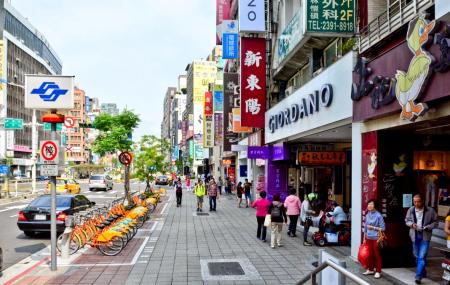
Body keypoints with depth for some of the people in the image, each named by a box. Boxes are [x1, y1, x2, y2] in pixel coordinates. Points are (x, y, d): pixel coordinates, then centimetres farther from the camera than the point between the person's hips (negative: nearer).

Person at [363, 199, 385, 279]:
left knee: (377, 255, 4)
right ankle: (370, 269, 26)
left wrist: (373, 227, -17)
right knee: (370, 254, 13)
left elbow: (383, 228, -11)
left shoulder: (378, 215, -12)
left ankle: (378, 271, 13)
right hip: (368, 238, 5)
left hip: (376, 238, -5)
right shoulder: (367, 215, 5)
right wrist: (364, 238, 14)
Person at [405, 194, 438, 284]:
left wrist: (427, 227, -18)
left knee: (422, 257, -10)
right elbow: (407, 220, 9)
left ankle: (418, 277, -8)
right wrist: (412, 224, -13)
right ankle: (423, 272, 38)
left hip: (425, 236, -4)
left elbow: (435, 222, -2)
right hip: (415, 236, 4)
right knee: (417, 256, 17)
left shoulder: (430, 211, -12)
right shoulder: (411, 210, -4)